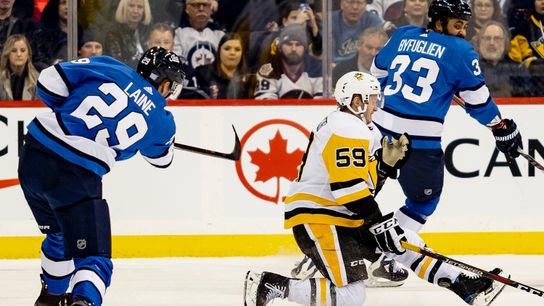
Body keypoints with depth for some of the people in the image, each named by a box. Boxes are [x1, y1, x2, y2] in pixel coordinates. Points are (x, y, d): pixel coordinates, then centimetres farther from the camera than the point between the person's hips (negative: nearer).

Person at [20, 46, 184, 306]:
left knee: (60, 234, 31)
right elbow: (161, 158, 29)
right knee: (94, 258, -3)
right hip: (77, 177, -5)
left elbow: (49, 82, 7)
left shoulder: (110, 69, 10)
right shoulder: (161, 121, 8)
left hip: (32, 157, 5)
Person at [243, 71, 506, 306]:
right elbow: (347, 187, -25)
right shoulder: (347, 130, -18)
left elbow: (367, 177, 19)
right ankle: (267, 285, -17)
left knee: (406, 243, 13)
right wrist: (379, 223, -20)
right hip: (317, 220, -11)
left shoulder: (362, 128, 17)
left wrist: (388, 159, 2)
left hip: (345, 218, 11)